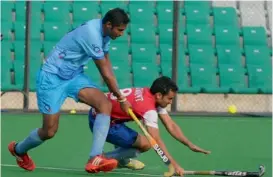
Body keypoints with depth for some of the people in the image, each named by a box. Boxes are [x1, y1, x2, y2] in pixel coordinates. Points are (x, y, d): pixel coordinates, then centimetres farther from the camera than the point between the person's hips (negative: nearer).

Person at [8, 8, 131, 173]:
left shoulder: (104, 31, -2)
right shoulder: (92, 34, -29)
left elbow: (107, 63, 11)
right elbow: (105, 72, -21)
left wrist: (116, 94, 7)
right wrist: (121, 98, -11)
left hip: (75, 76, 8)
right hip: (53, 77, -8)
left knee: (105, 104, -18)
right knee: (49, 132, -1)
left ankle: (95, 159, -24)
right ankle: (18, 149, 32)